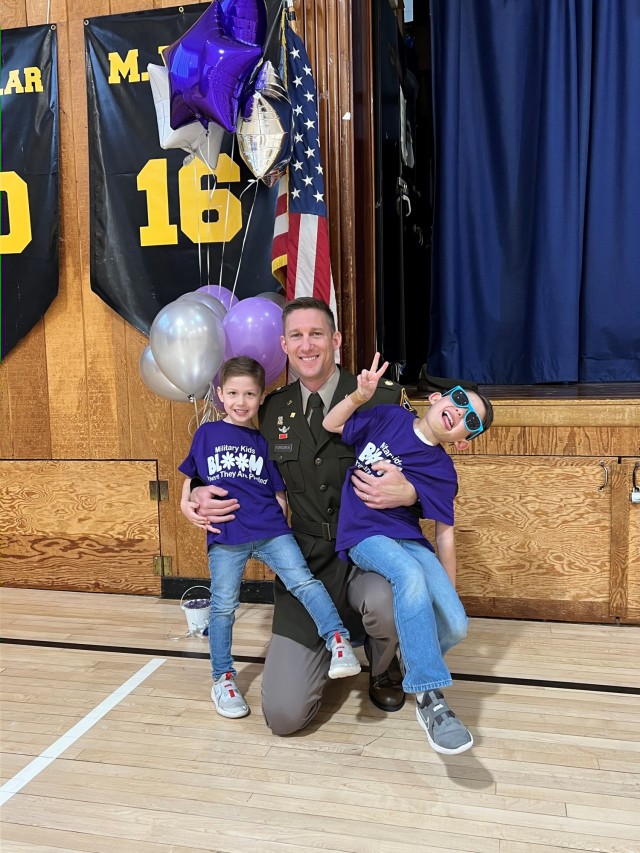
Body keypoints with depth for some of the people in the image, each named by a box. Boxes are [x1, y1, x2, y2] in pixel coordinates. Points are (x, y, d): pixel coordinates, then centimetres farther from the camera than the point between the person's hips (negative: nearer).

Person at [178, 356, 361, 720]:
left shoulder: (264, 442, 11)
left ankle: (339, 641, -19)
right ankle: (224, 680, 22)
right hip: (225, 537, 0)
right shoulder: (207, 433, 8)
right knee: (223, 607, 7)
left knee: (303, 581, -18)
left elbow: (279, 493, 13)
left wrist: (280, 525, 0)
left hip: (270, 531, 1)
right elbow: (190, 480, 15)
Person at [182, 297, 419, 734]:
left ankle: (383, 667, 2)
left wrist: (408, 492, -28)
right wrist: (199, 495, -5)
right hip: (306, 564, 3)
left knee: (385, 604, -40)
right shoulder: (273, 410, 5)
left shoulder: (382, 398, -7)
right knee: (283, 715, -7)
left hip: (367, 554, -2)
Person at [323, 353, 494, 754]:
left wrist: (450, 592, 3)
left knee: (456, 626, -15)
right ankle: (431, 699, -24)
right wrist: (360, 396, -11)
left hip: (408, 538, 2)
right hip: (364, 536, -2)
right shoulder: (389, 418, 2)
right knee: (411, 575, -35)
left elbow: (445, 533, 2)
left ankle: (415, 659, 23)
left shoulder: (442, 472, 0)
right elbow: (332, 425, 8)